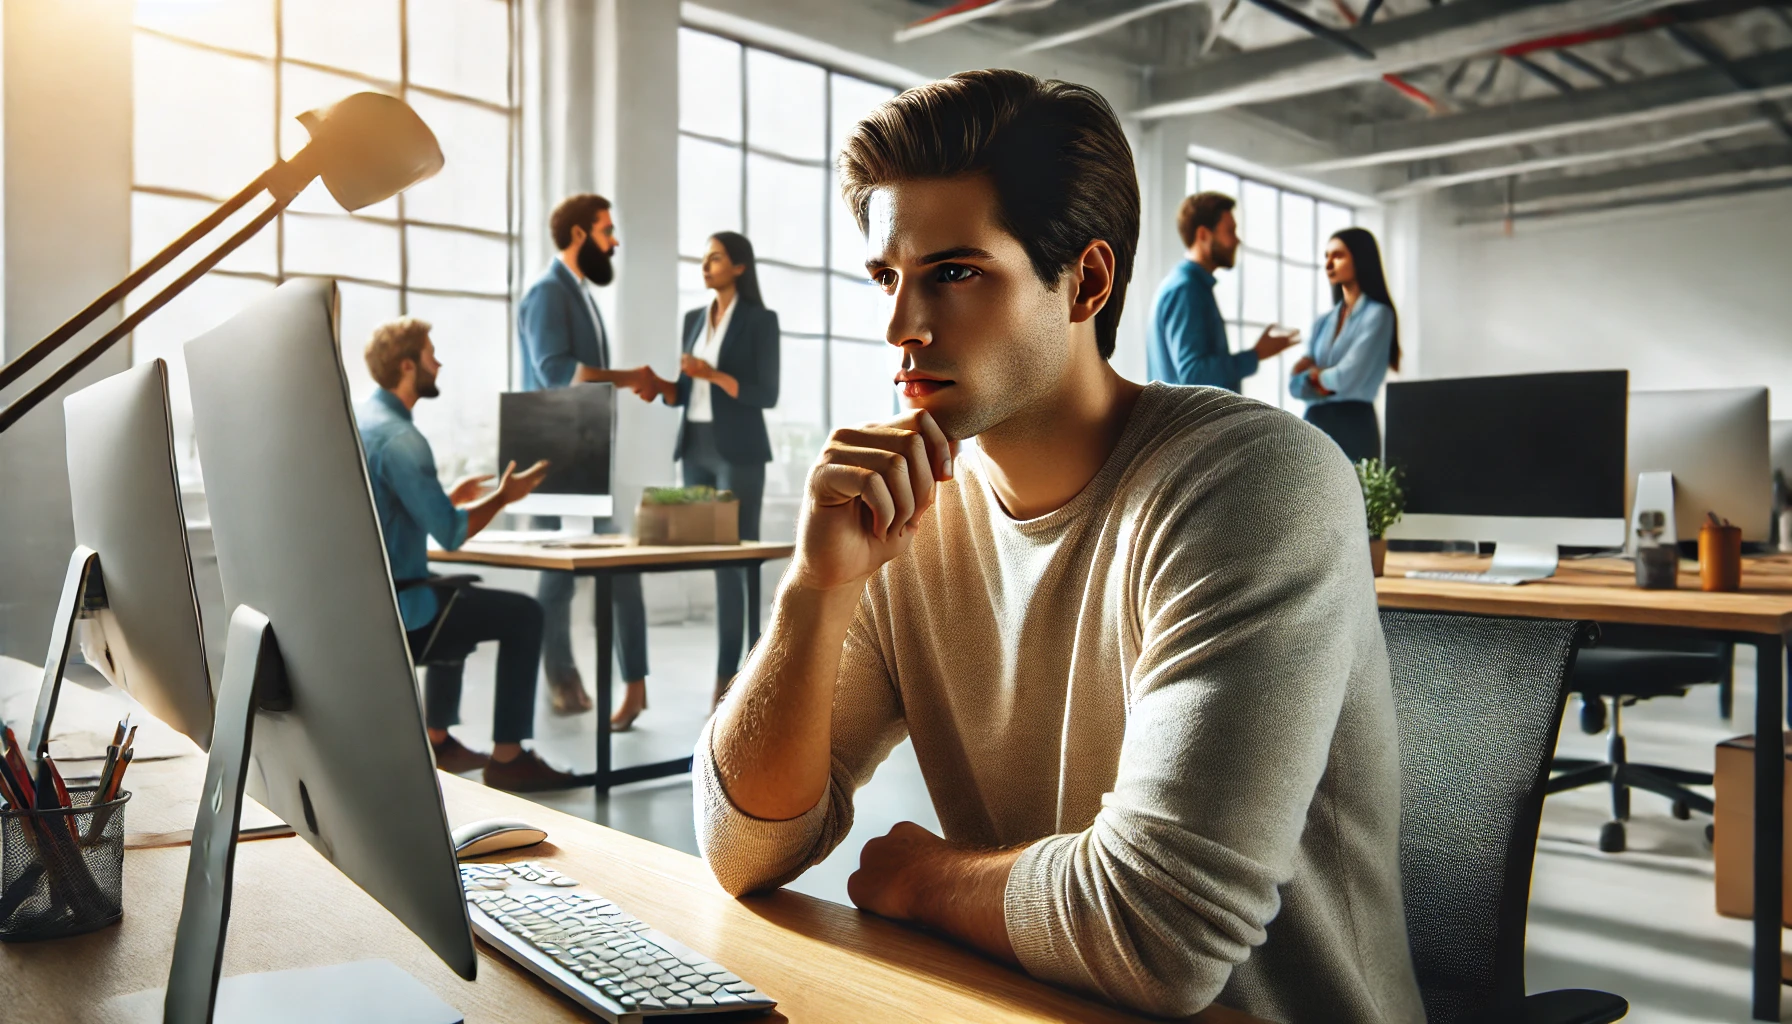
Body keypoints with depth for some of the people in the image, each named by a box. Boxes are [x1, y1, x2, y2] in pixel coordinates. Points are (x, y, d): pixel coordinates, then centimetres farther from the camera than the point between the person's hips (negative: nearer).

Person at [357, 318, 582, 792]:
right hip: (391, 611, -10)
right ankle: (507, 757, 3)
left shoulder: (354, 419, 8)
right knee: (524, 615, -1)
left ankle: (437, 741, 34)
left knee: (458, 598, 33)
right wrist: (502, 497, -8)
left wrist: (449, 497, 17)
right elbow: (450, 534, -24)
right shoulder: (399, 437, -22)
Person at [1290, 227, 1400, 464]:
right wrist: (1327, 381, -8)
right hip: (1315, 424, 6)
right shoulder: (1323, 321, 17)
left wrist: (1315, 374, 5)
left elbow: (1348, 377, -14)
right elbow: (1296, 385, 9)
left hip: (1353, 424, -6)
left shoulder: (1377, 314, -3)